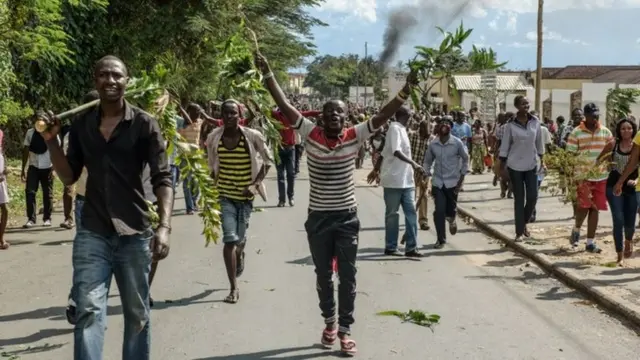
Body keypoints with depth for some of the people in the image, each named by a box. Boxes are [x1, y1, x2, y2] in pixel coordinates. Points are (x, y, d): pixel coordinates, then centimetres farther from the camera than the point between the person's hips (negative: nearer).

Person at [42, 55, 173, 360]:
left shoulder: (144, 124, -5)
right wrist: (51, 140, -5)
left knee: (137, 314, 11)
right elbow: (69, 177, 9)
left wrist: (164, 226, -24)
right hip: (92, 234, 2)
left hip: (135, 233, -1)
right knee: (88, 312, -7)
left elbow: (162, 179, -10)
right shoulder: (81, 124, 6)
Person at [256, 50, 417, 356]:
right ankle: (329, 321, 35)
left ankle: (345, 330, 16)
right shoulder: (310, 134, -6)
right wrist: (267, 74, -16)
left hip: (347, 217, 0)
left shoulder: (354, 136, -5)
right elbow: (284, 106, -10)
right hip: (317, 218, 1)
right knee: (323, 275, 16)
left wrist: (406, 91, -25)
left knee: (347, 276, 5)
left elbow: (383, 116, -13)